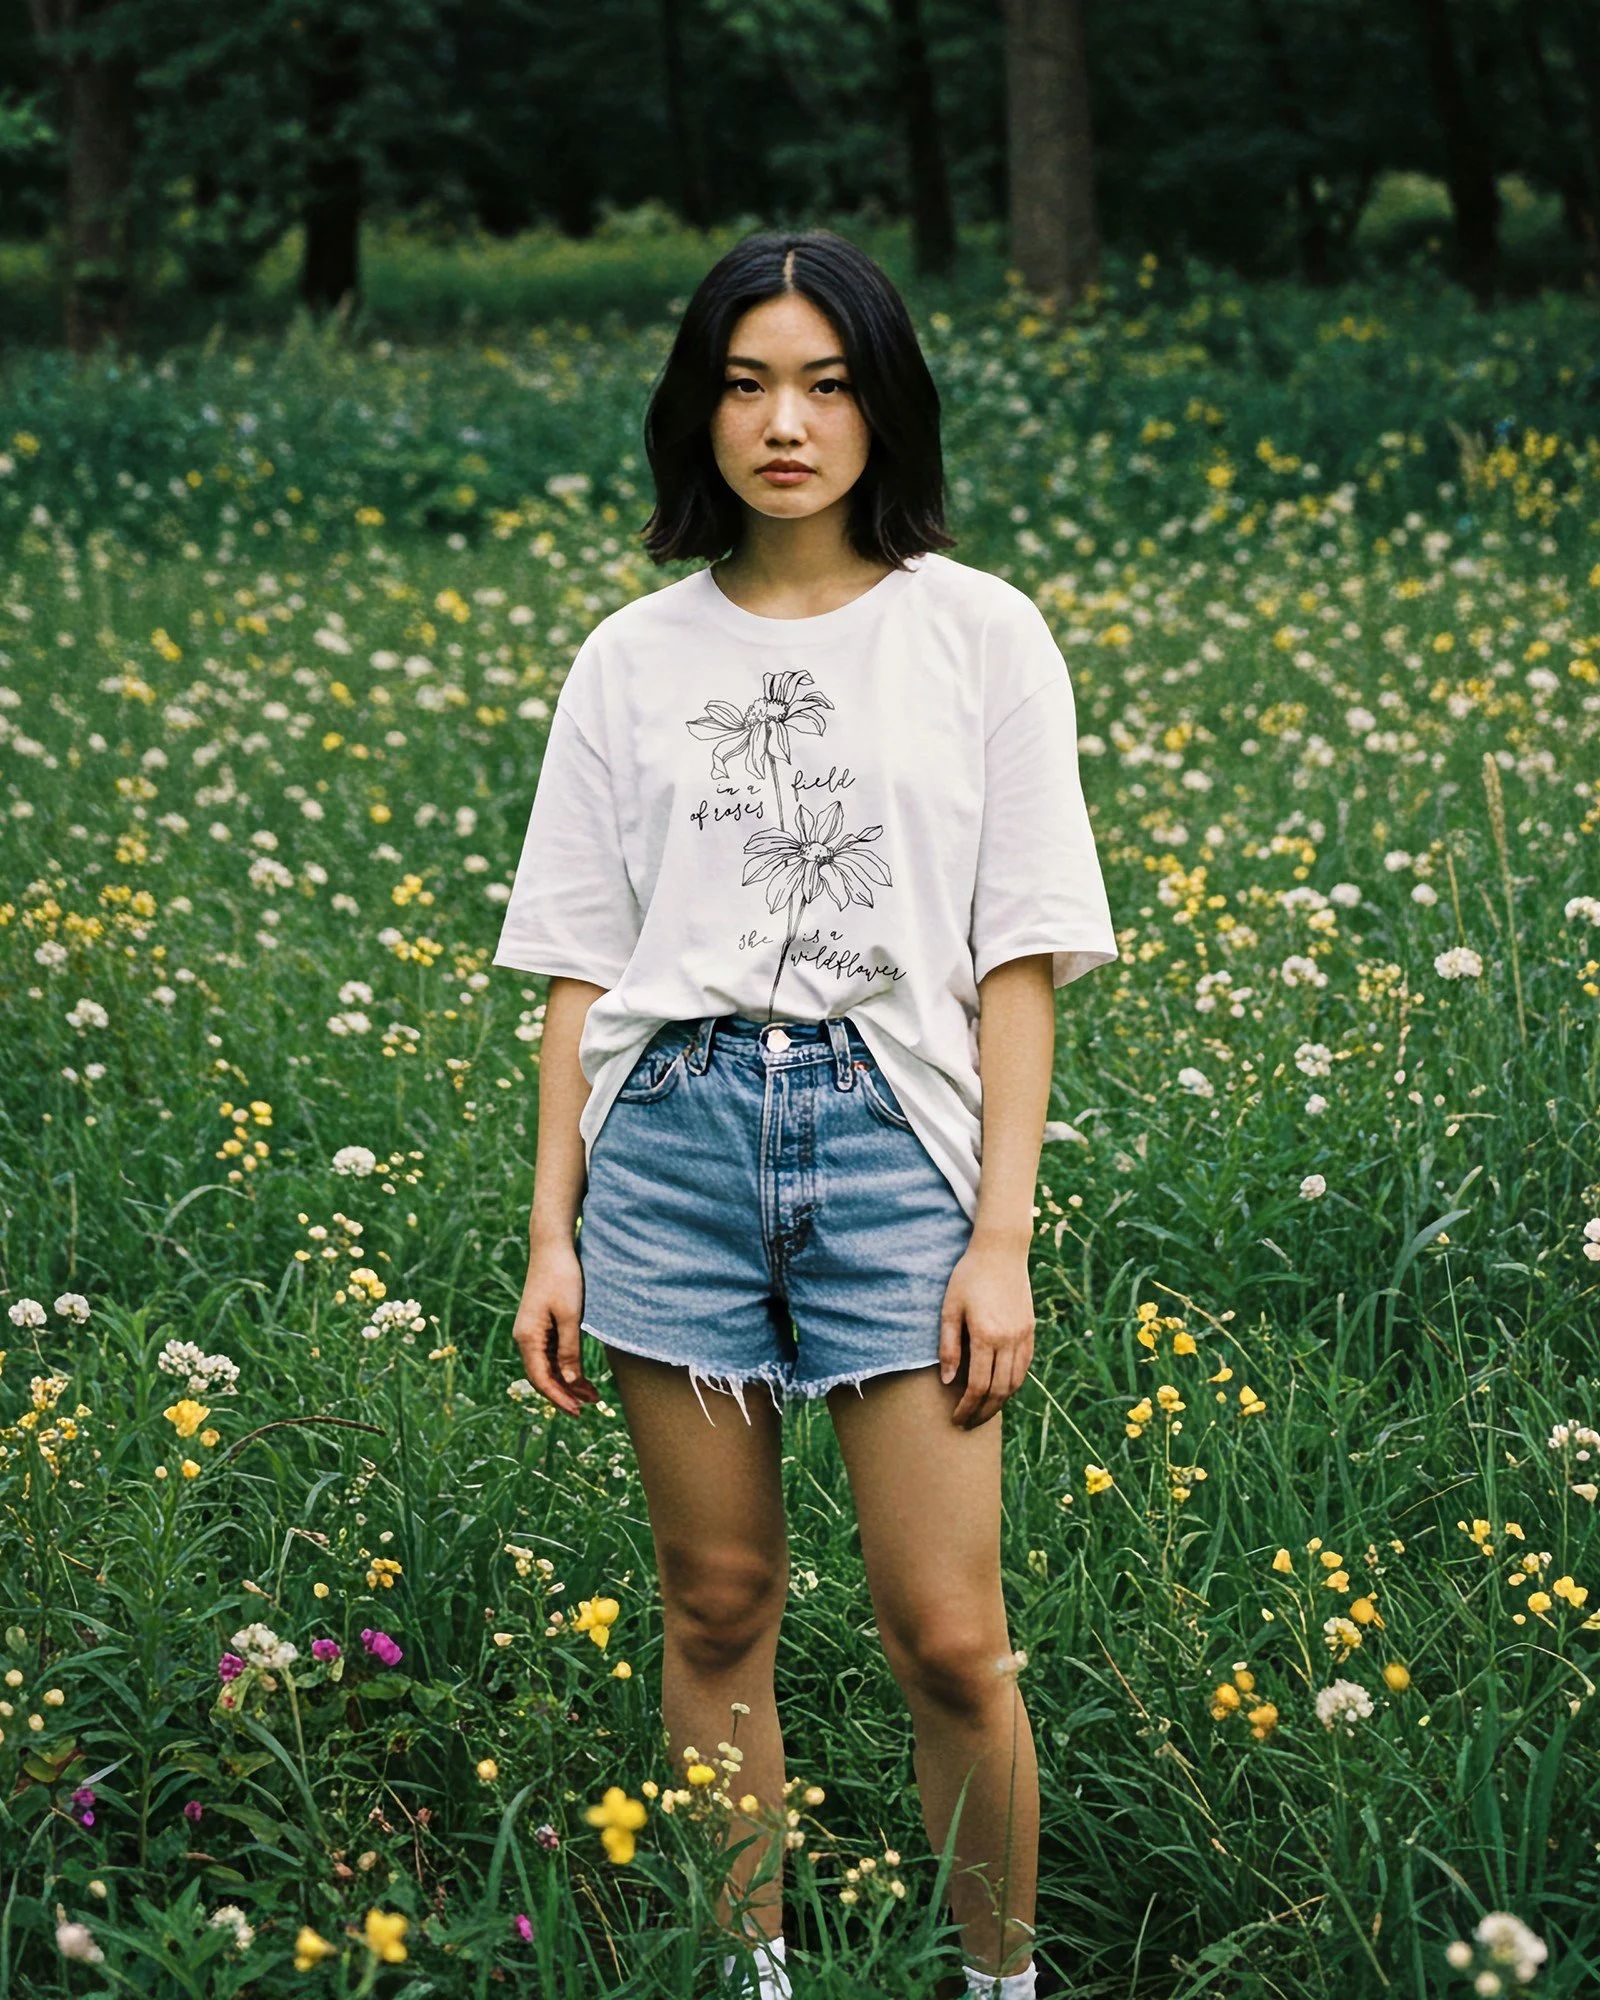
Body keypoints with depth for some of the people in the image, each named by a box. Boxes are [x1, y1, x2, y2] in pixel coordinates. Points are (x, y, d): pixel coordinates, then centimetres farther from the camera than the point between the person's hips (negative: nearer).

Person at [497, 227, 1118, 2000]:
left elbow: (1020, 962, 0)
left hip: (897, 1137, -2)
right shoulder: (633, 658, 9)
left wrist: (1002, 1239, -6)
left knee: (948, 1646, -4)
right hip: (673, 1137, 2)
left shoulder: (981, 636, 3)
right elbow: (580, 970, 10)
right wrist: (551, 1237, 5)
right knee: (716, 1611, 8)